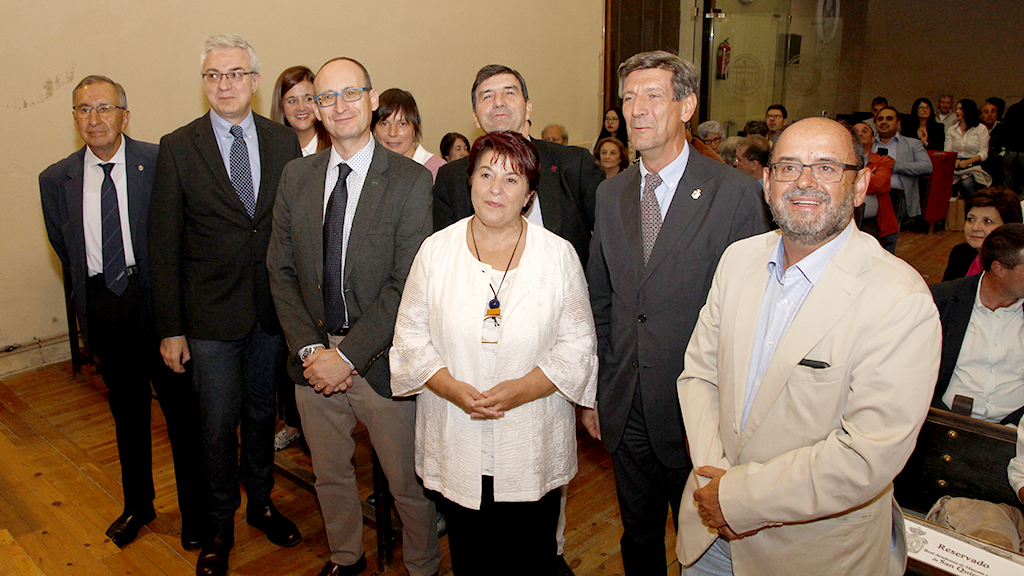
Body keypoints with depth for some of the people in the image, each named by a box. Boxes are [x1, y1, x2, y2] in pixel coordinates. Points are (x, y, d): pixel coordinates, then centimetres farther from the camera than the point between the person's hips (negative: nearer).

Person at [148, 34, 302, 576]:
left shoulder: (285, 141, 2)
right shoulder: (178, 147, -4)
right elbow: (164, 245, -5)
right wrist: (170, 328, -7)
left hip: (272, 307, 2)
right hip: (211, 313, -2)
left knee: (262, 412, 18)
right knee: (217, 424, 7)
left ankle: (261, 503, 39)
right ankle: (220, 526, 29)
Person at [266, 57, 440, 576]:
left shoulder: (412, 181, -10)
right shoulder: (296, 176, 5)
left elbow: (406, 284, -15)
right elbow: (281, 271, 5)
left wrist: (348, 355, -17)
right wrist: (309, 348, -7)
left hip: (380, 359, -4)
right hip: (314, 354, 4)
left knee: (408, 483, 11)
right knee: (330, 475, 22)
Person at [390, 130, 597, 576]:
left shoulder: (558, 255, -2)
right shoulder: (435, 250, 0)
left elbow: (578, 343, -2)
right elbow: (411, 336, 1)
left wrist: (523, 389, -16)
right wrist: (452, 388, -15)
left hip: (533, 446, 0)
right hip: (456, 445, 1)